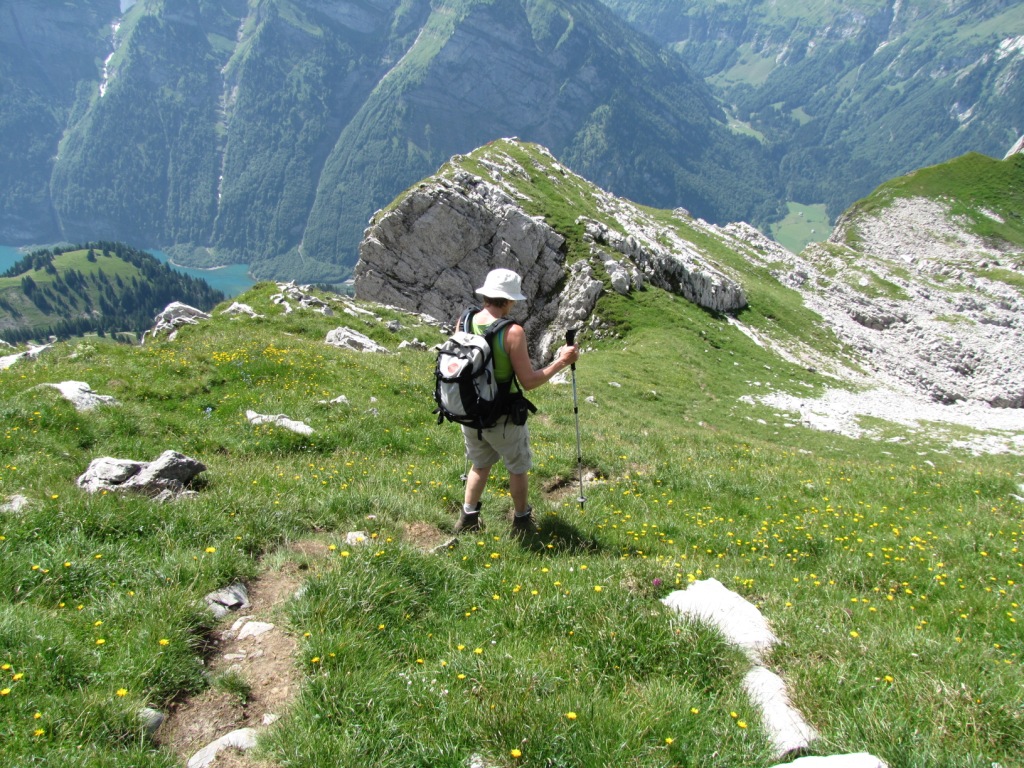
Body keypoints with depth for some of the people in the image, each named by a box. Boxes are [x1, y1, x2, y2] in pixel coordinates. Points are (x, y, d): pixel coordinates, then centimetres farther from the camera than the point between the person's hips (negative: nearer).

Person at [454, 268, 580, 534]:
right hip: (502, 419, -5)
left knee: (480, 465, 28)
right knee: (518, 468, 20)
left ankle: (468, 517, 30)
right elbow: (529, 382, -20)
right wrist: (561, 362, -10)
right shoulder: (512, 332, -23)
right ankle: (522, 520, 35)